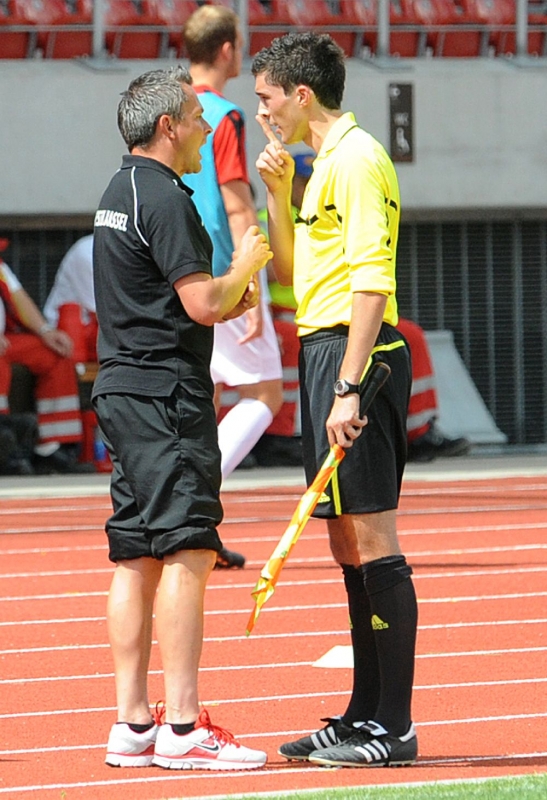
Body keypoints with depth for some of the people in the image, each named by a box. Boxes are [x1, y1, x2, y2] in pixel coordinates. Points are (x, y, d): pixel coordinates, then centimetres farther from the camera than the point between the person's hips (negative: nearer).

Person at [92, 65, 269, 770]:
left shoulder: (119, 193, 19)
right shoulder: (163, 197, -13)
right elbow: (203, 303, -19)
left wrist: (227, 299, 14)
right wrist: (245, 267, 0)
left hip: (123, 389, 10)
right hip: (165, 394, -10)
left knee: (137, 559, 9)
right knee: (185, 552, -11)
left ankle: (132, 726, 9)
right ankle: (182, 728, -15)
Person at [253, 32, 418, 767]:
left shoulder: (357, 158, -12)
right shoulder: (325, 163, 19)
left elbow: (372, 280, -19)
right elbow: (291, 270, 28)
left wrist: (348, 388, -24)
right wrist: (277, 191, 14)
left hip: (355, 352, -10)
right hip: (323, 351, 10)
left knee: (372, 538, -9)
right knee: (349, 544, 12)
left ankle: (392, 728, -7)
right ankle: (365, 716, 17)